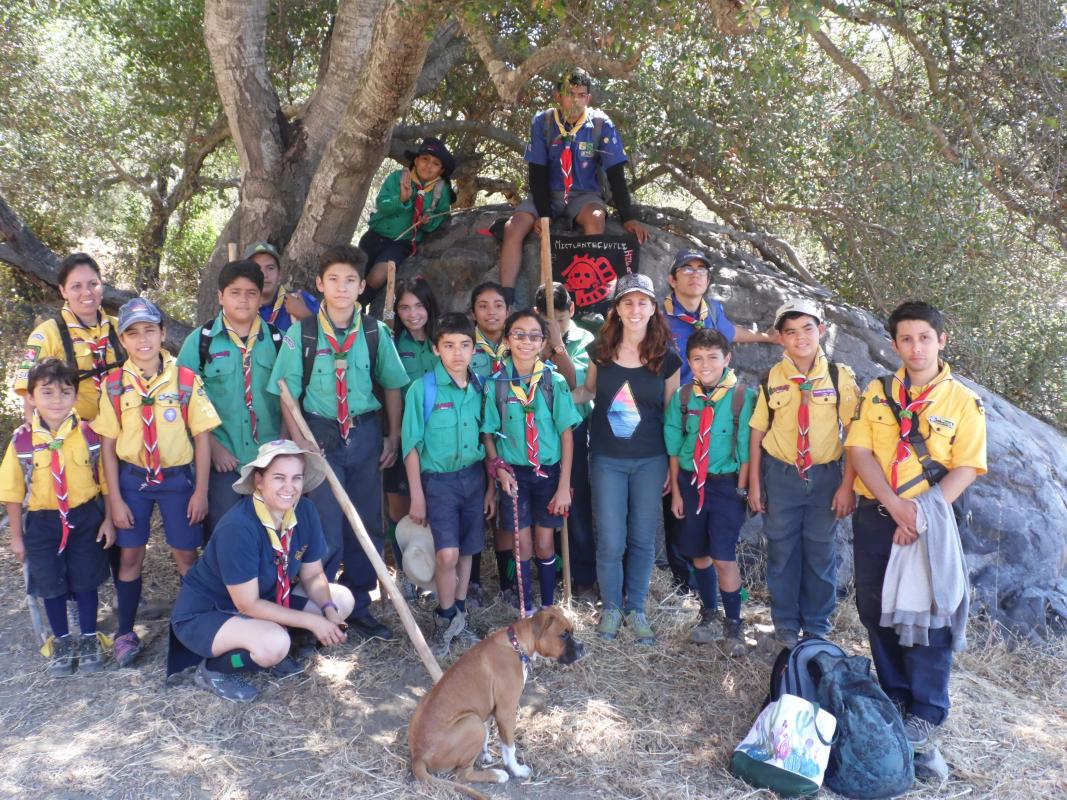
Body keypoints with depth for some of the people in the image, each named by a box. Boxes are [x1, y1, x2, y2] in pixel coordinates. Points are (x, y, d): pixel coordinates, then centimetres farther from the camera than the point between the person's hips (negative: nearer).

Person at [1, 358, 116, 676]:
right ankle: (62, 642, 32)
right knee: (51, 586, 12)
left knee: (85, 582, 9)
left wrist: (108, 520, -2)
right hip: (42, 523, 1)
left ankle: (89, 640, 28)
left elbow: (106, 480, -2)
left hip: (86, 518, -1)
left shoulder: (89, 435, -10)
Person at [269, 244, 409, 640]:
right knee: (325, 531, 1)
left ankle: (358, 607, 27)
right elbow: (288, 393, -4)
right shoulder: (301, 333, -5)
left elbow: (392, 386, 7)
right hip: (320, 434, -2)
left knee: (366, 526, 10)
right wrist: (300, 442, -12)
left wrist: (393, 437, 4)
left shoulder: (375, 332, 0)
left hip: (365, 433, 3)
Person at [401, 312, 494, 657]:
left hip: (474, 477, 4)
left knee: (466, 551, 11)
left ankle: (459, 613, 29)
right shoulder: (422, 388, -10)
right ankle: (445, 619, 10)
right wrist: (416, 495, -8)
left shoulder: (480, 387, 2)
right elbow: (412, 445, -7)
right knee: (447, 554, -12)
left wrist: (491, 485, 7)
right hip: (438, 479, -4)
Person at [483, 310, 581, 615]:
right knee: (522, 546, 7)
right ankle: (527, 613, 23)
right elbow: (488, 433, 4)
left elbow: (567, 433, -5)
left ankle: (548, 608, 26)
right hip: (514, 474, 0)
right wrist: (498, 467, -11)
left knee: (545, 545, 9)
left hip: (549, 472, 0)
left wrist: (564, 485, -7)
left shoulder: (554, 381, -7)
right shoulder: (497, 384, -4)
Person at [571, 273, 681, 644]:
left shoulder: (667, 359, -3)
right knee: (610, 542, 2)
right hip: (607, 460, 0)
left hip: (650, 461, 0)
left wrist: (674, 464, 3)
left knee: (642, 539, 8)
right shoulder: (601, 351, -2)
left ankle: (636, 608, 27)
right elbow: (589, 390, 14)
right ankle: (611, 607, 24)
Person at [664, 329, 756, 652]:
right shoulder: (682, 397, -1)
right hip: (690, 482, 3)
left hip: (726, 483, -3)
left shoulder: (742, 396, -10)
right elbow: (674, 447, 5)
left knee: (723, 557, -6)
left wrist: (740, 490, -7)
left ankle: (733, 622, 14)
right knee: (699, 553, 14)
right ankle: (707, 614, 34)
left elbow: (746, 449, -6)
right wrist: (676, 490, 5)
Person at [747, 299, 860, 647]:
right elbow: (757, 433, 3)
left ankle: (816, 626, 29)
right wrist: (754, 485, 2)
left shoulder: (840, 377, -5)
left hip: (825, 475, 0)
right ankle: (786, 624, 28)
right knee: (781, 552, 10)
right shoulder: (771, 380, -3)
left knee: (821, 553, 10)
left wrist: (847, 486, -6)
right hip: (780, 476, 1)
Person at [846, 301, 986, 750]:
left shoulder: (964, 402, -2)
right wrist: (895, 504, -16)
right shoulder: (877, 392, 4)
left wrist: (923, 512, -19)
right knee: (874, 609, 11)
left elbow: (966, 468, -7)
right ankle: (894, 693, 30)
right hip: (875, 515, 3)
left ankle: (926, 711, 18)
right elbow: (859, 449, -4)